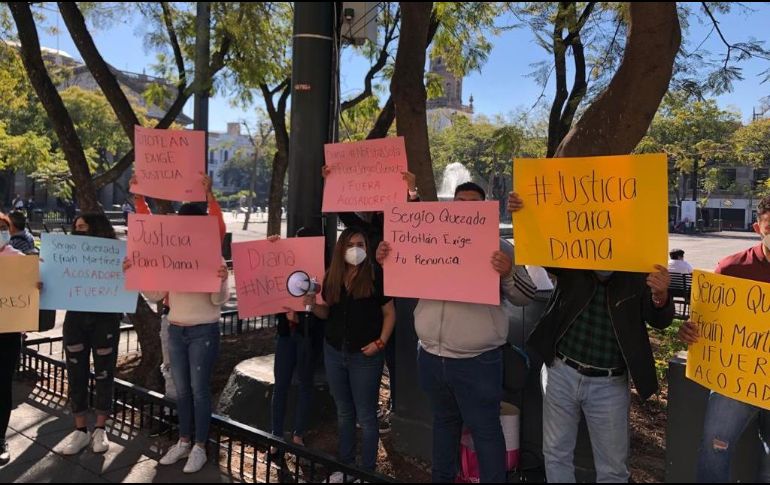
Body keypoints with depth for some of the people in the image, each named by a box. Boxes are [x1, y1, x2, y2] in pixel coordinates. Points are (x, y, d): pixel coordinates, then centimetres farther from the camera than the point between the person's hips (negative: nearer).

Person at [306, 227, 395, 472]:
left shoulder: (376, 276, -9)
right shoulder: (331, 277, 4)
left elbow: (390, 313, -6)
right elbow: (327, 313, 12)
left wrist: (381, 342, -16)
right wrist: (313, 304, -8)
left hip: (365, 355, -5)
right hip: (334, 353, 5)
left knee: (366, 416, 6)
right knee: (343, 412, 18)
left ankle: (368, 469, 20)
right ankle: (345, 463, 33)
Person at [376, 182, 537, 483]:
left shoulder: (499, 247, -5)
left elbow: (525, 297, -8)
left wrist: (508, 273, -29)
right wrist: (385, 261, -6)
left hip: (477, 362, -4)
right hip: (431, 357, 5)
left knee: (485, 430, 5)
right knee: (444, 422, 23)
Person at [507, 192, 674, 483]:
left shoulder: (637, 276, -9)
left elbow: (660, 321, -15)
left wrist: (660, 295, -39)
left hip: (609, 385, -1)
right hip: (561, 373, 2)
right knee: (556, 454, 17)